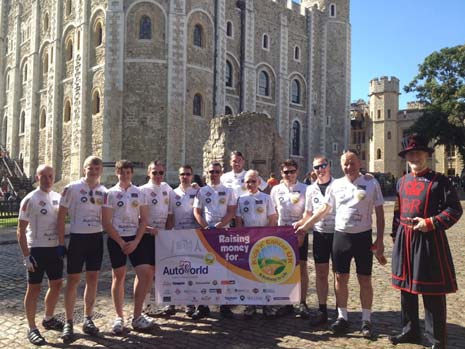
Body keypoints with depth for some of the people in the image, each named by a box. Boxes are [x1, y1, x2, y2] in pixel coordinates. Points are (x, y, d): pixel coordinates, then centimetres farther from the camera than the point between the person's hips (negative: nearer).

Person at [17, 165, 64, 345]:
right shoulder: (30, 199, -11)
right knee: (34, 288, 2)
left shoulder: (58, 198, 7)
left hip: (55, 249, 6)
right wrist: (26, 255, -16)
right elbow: (21, 230, -11)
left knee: (56, 285, 15)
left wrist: (62, 244, 10)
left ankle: (48, 319, 34)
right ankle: (31, 329, 14)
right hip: (37, 249, -6)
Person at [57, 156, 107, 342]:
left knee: (93, 278, 10)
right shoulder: (72, 189, -6)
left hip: (97, 238, 4)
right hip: (78, 238, -4)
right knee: (73, 279, 3)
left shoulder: (104, 191, 6)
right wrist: (61, 242, -7)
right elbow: (61, 217, -4)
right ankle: (69, 323, 15)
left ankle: (88, 319, 23)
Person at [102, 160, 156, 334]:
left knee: (146, 273, -5)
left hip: (136, 238, 2)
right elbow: (106, 222, -4)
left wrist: (135, 241, -8)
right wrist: (121, 242, -10)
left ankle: (137, 316, 9)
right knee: (119, 276, 5)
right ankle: (119, 317, 18)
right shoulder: (110, 193, 0)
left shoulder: (139, 193, 6)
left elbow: (144, 219, 4)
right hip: (116, 239, -2)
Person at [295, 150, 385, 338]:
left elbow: (379, 213, -1)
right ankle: (342, 317, 24)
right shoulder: (336, 185, 4)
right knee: (341, 278, 9)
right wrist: (305, 225, 10)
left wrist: (379, 240, -5)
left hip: (363, 236, -2)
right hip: (341, 236, 2)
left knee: (365, 279, 6)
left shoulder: (371, 183, -3)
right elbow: (324, 210, 12)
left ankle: (366, 320, 22)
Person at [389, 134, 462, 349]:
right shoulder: (402, 182, 12)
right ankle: (410, 330, 30)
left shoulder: (439, 181, -5)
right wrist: (396, 236, 14)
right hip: (404, 240, 6)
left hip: (429, 241, -6)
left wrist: (431, 223, -18)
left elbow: (455, 209, -8)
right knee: (406, 288, 14)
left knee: (432, 293, 1)